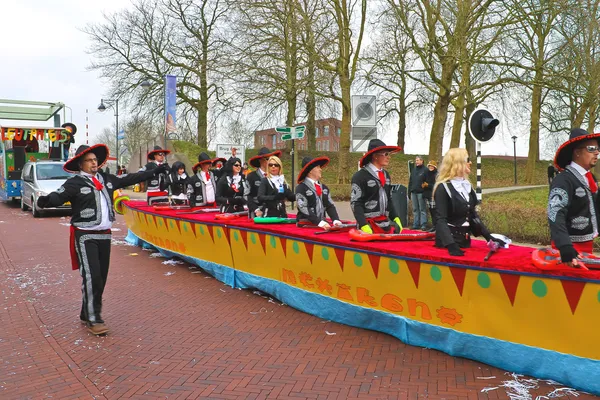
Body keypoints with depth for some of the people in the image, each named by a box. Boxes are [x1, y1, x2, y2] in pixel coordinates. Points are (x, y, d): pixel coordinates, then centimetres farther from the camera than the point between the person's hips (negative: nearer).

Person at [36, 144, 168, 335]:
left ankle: (87, 313, 26)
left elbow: (130, 179, 18)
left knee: (101, 277, 11)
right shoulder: (75, 183, -8)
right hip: (85, 236, -6)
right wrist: (46, 201, -47)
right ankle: (93, 319, -1)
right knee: (91, 277, -10)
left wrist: (155, 171, 21)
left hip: (104, 235, 7)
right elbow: (58, 196, -24)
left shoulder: (106, 179, 10)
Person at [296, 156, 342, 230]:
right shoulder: (301, 188, -3)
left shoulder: (324, 187, 16)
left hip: (323, 224, 4)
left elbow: (330, 206, 11)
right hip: (306, 226, -4)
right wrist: (320, 222, -22)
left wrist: (336, 220, -7)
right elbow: (304, 209, -12)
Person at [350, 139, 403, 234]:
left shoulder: (386, 175, 16)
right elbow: (355, 203, -14)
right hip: (369, 225, -7)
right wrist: (364, 226, -21)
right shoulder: (360, 176, -9)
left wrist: (396, 219, 13)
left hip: (385, 225, 7)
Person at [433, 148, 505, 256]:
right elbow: (441, 220, -21)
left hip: (465, 240, 7)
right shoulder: (443, 187, -14)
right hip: (448, 241, -7)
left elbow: (473, 214, 16)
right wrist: (451, 245, -34)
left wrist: (488, 236, 8)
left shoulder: (467, 185, 10)